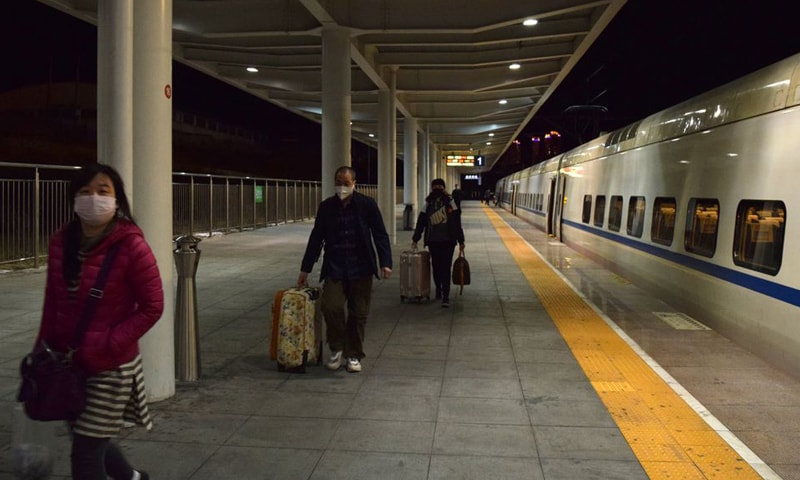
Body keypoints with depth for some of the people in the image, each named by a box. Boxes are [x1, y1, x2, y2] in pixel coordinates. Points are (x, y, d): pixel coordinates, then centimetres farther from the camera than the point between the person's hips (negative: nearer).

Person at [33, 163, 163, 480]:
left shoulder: (131, 246, -17)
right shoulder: (61, 243, 0)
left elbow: (152, 307, -14)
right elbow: (52, 303, 9)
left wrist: (108, 345, -18)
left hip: (111, 368, -6)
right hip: (70, 364, 6)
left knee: (85, 454, 2)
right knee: (90, 439, 21)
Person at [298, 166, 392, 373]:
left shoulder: (367, 204, -1)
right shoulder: (326, 206, 5)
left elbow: (380, 235, 0)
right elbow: (316, 238, 10)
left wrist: (385, 262, -12)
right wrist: (305, 269, 10)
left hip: (361, 269, -1)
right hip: (334, 268, 1)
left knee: (358, 313, 4)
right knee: (331, 307, -14)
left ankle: (353, 355, 22)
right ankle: (336, 348, 10)